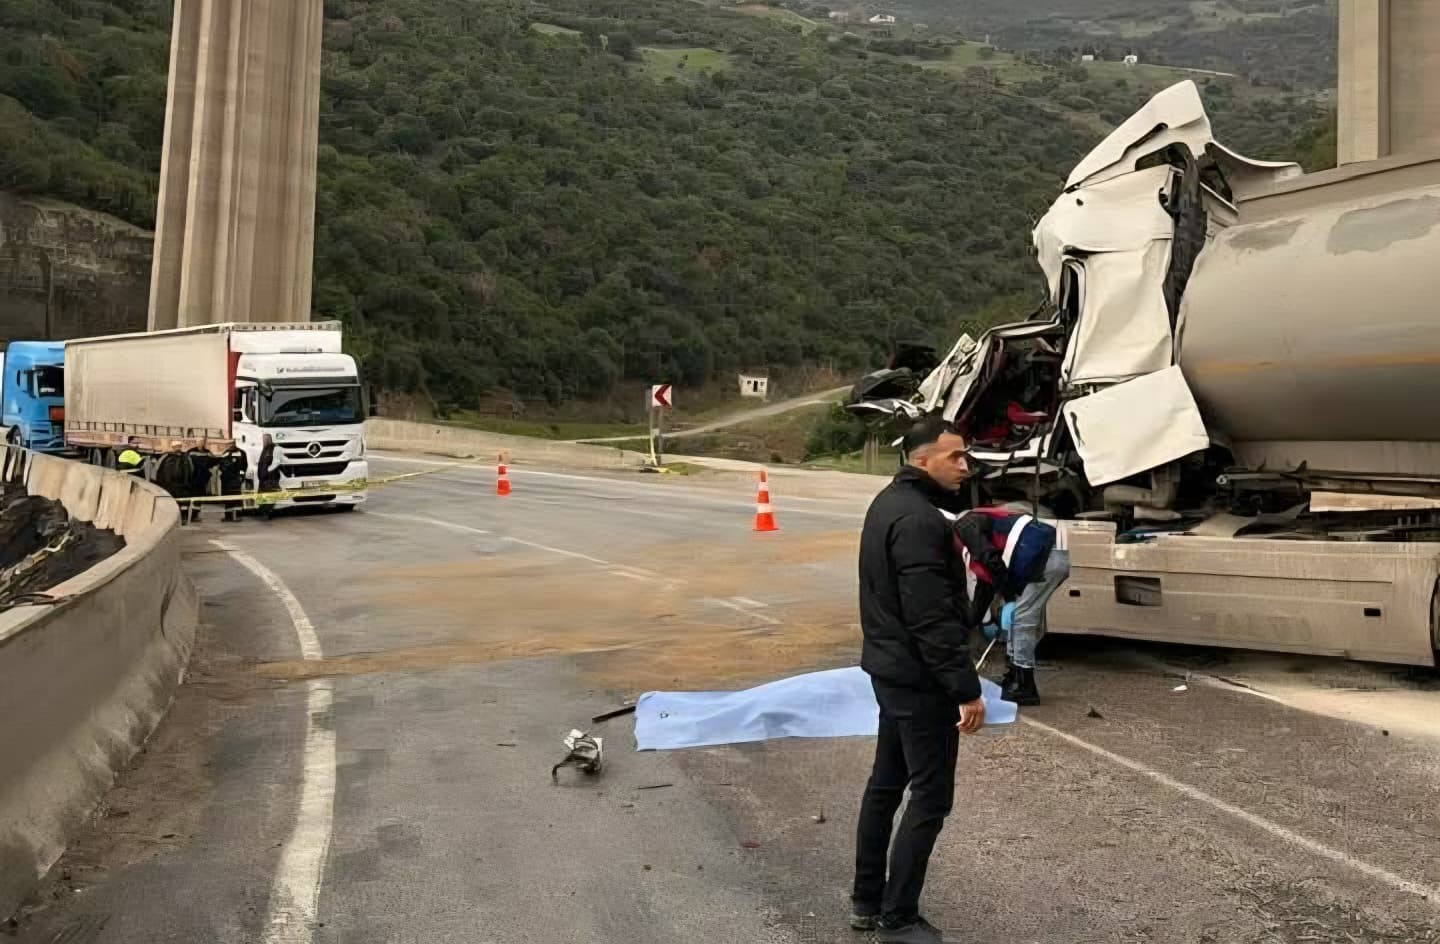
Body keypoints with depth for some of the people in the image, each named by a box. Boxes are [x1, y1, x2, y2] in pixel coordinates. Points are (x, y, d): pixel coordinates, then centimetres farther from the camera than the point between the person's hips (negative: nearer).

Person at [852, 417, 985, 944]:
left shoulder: (890, 503, 11)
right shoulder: (919, 520, -23)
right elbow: (933, 619, -26)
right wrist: (967, 689, -22)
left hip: (890, 668, 10)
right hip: (919, 678, -10)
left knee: (887, 783, 17)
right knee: (930, 797, 0)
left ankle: (867, 901, 28)